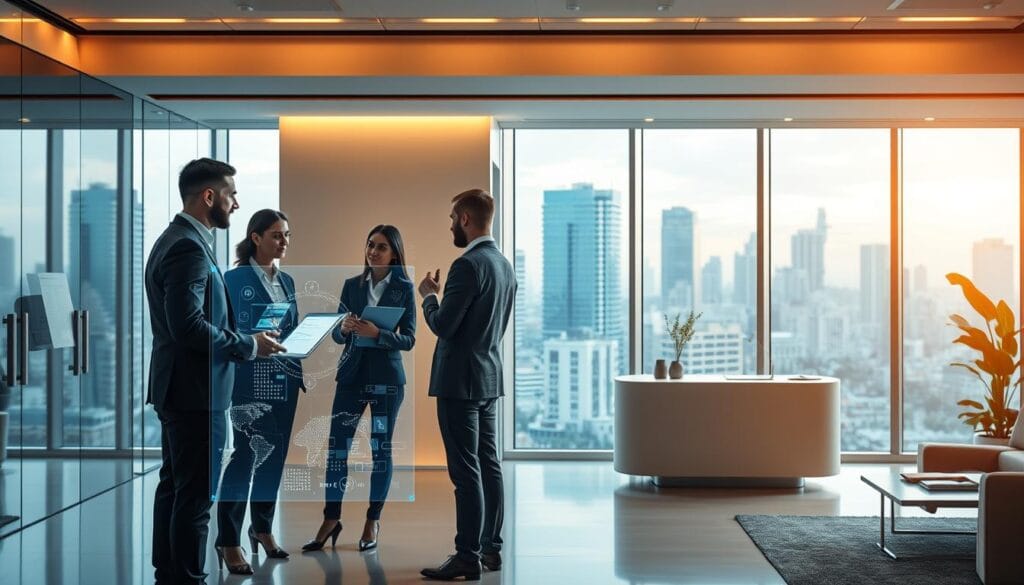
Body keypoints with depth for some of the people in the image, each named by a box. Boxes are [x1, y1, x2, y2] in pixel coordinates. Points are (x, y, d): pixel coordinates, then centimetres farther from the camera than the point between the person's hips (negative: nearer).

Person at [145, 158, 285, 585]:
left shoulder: (176, 239, 14)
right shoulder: (189, 247, -19)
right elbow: (189, 325, -26)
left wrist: (244, 338, 11)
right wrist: (249, 345, -16)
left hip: (177, 389, 11)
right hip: (195, 390, -11)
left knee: (174, 487, 18)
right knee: (196, 496, -3)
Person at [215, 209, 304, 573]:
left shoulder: (287, 281, 13)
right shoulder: (237, 278, -6)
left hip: (285, 379, 7)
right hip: (251, 380, -6)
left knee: (274, 455, 12)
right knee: (247, 455, -6)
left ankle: (263, 527, 26)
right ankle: (229, 540, 4)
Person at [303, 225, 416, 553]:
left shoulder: (404, 288, -1)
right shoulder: (352, 285, 8)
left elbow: (408, 340, -6)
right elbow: (337, 335, 8)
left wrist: (377, 333, -22)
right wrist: (344, 329, -15)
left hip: (386, 377, -2)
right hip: (352, 374, 3)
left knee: (381, 449, 4)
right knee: (337, 446, -1)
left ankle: (373, 522, 15)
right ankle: (331, 519, 9)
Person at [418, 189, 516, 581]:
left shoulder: (468, 265, -17)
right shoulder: (504, 265, 11)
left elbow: (442, 325, -19)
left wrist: (428, 295, -1)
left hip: (460, 380, -9)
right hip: (490, 376, 9)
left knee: (466, 471, -6)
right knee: (488, 464, 13)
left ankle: (468, 557, -1)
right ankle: (491, 547, 20)